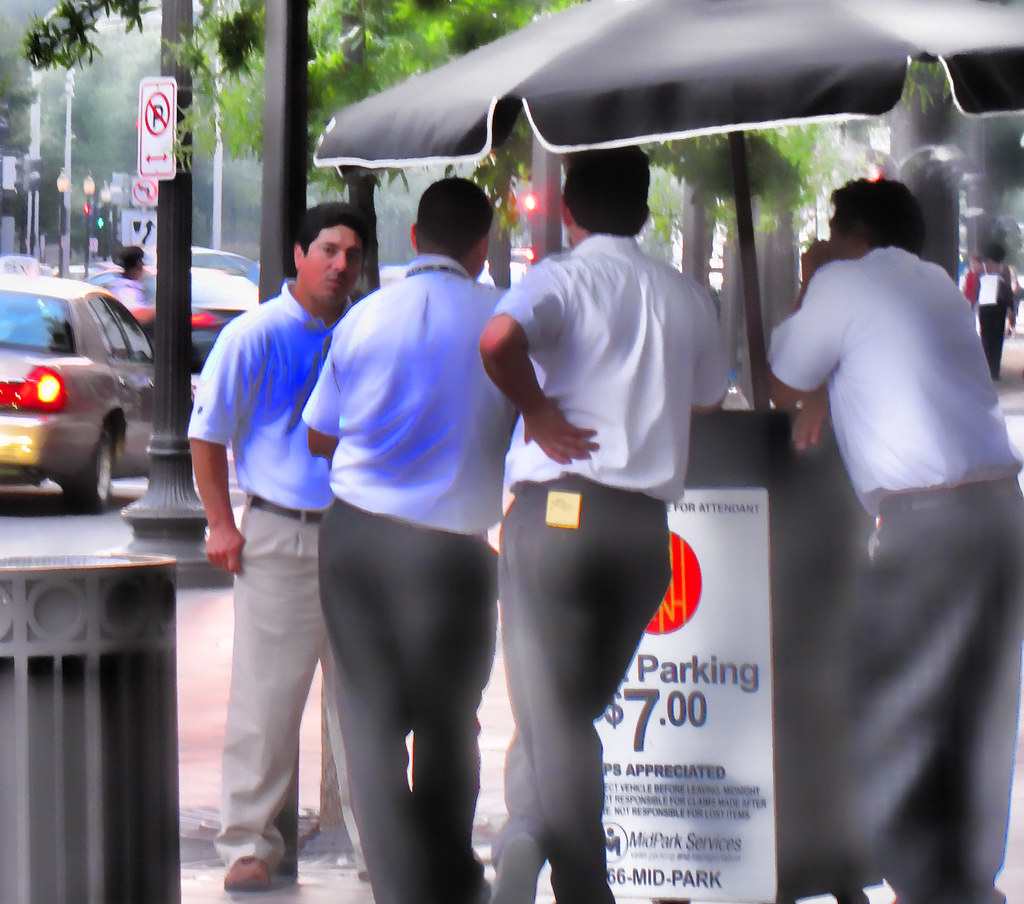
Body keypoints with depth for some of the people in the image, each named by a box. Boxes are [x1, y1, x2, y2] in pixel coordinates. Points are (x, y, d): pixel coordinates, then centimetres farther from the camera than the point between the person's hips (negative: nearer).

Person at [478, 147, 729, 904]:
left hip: (557, 508, -4)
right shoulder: (687, 297, 11)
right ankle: (529, 831, 1)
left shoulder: (563, 278, -4)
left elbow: (500, 339, -25)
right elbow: (709, 397, 24)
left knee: (554, 719, 0)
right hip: (648, 526, 4)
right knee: (576, 710, 16)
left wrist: (539, 411, -10)